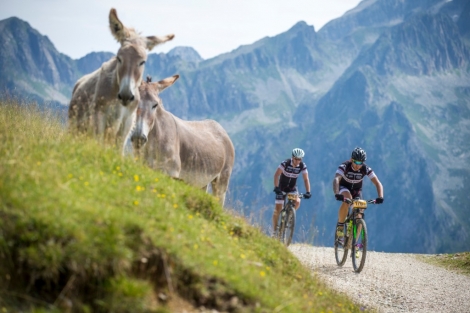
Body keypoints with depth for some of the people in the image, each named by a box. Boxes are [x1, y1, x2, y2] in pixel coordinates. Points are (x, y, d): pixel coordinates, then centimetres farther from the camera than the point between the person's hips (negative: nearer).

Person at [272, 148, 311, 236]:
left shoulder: (303, 166, -16)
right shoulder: (285, 163, -23)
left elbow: (306, 179, -14)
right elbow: (276, 175, -27)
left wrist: (308, 192, -26)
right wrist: (276, 187, -38)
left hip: (292, 188, 2)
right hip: (282, 188, -2)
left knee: (297, 202, -26)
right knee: (277, 209, -8)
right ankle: (274, 231, 2)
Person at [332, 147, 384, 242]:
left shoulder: (366, 169, -23)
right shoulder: (344, 166, -29)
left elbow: (378, 183, -25)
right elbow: (336, 179, -44)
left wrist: (380, 197, -43)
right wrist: (337, 194, -63)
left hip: (356, 190, 3)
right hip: (344, 187, -3)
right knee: (347, 199, -37)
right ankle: (340, 225, -20)